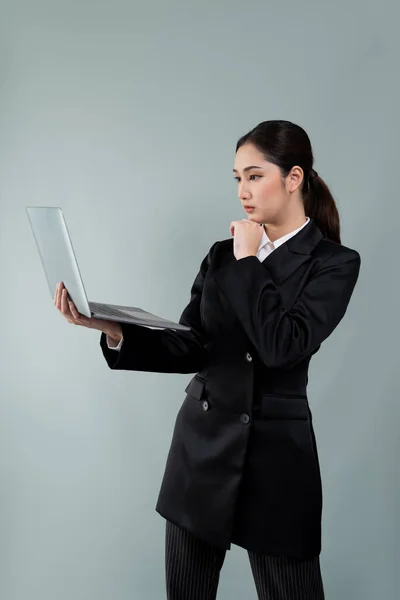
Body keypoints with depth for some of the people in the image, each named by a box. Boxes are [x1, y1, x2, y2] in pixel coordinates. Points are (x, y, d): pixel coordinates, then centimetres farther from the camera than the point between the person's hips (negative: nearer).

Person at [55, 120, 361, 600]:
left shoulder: (334, 262, -7)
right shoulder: (222, 255, 8)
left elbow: (282, 345, -21)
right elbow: (191, 348, 1)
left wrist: (248, 262, -11)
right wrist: (113, 329, -13)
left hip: (275, 454, -4)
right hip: (201, 443, 5)